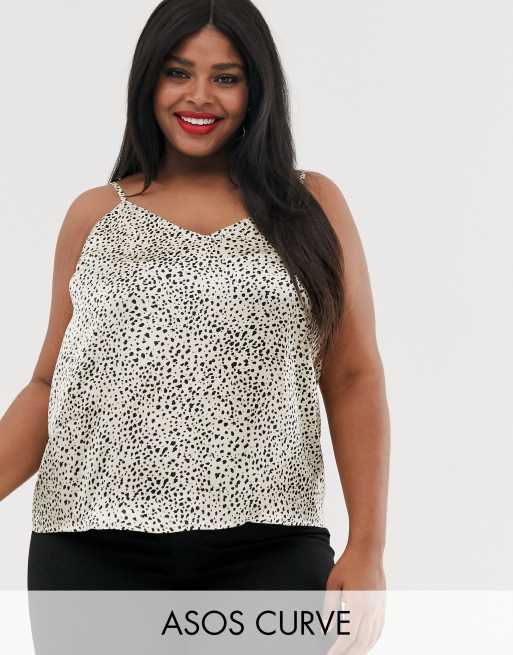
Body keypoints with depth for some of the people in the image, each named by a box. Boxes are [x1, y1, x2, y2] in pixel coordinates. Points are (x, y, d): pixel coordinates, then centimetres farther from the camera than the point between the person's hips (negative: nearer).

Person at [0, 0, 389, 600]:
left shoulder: (311, 205, 8)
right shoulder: (95, 215, 11)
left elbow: (354, 378, 5)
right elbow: (49, 386, 12)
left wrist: (367, 548, -2)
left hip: (268, 551, -1)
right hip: (94, 545, 1)